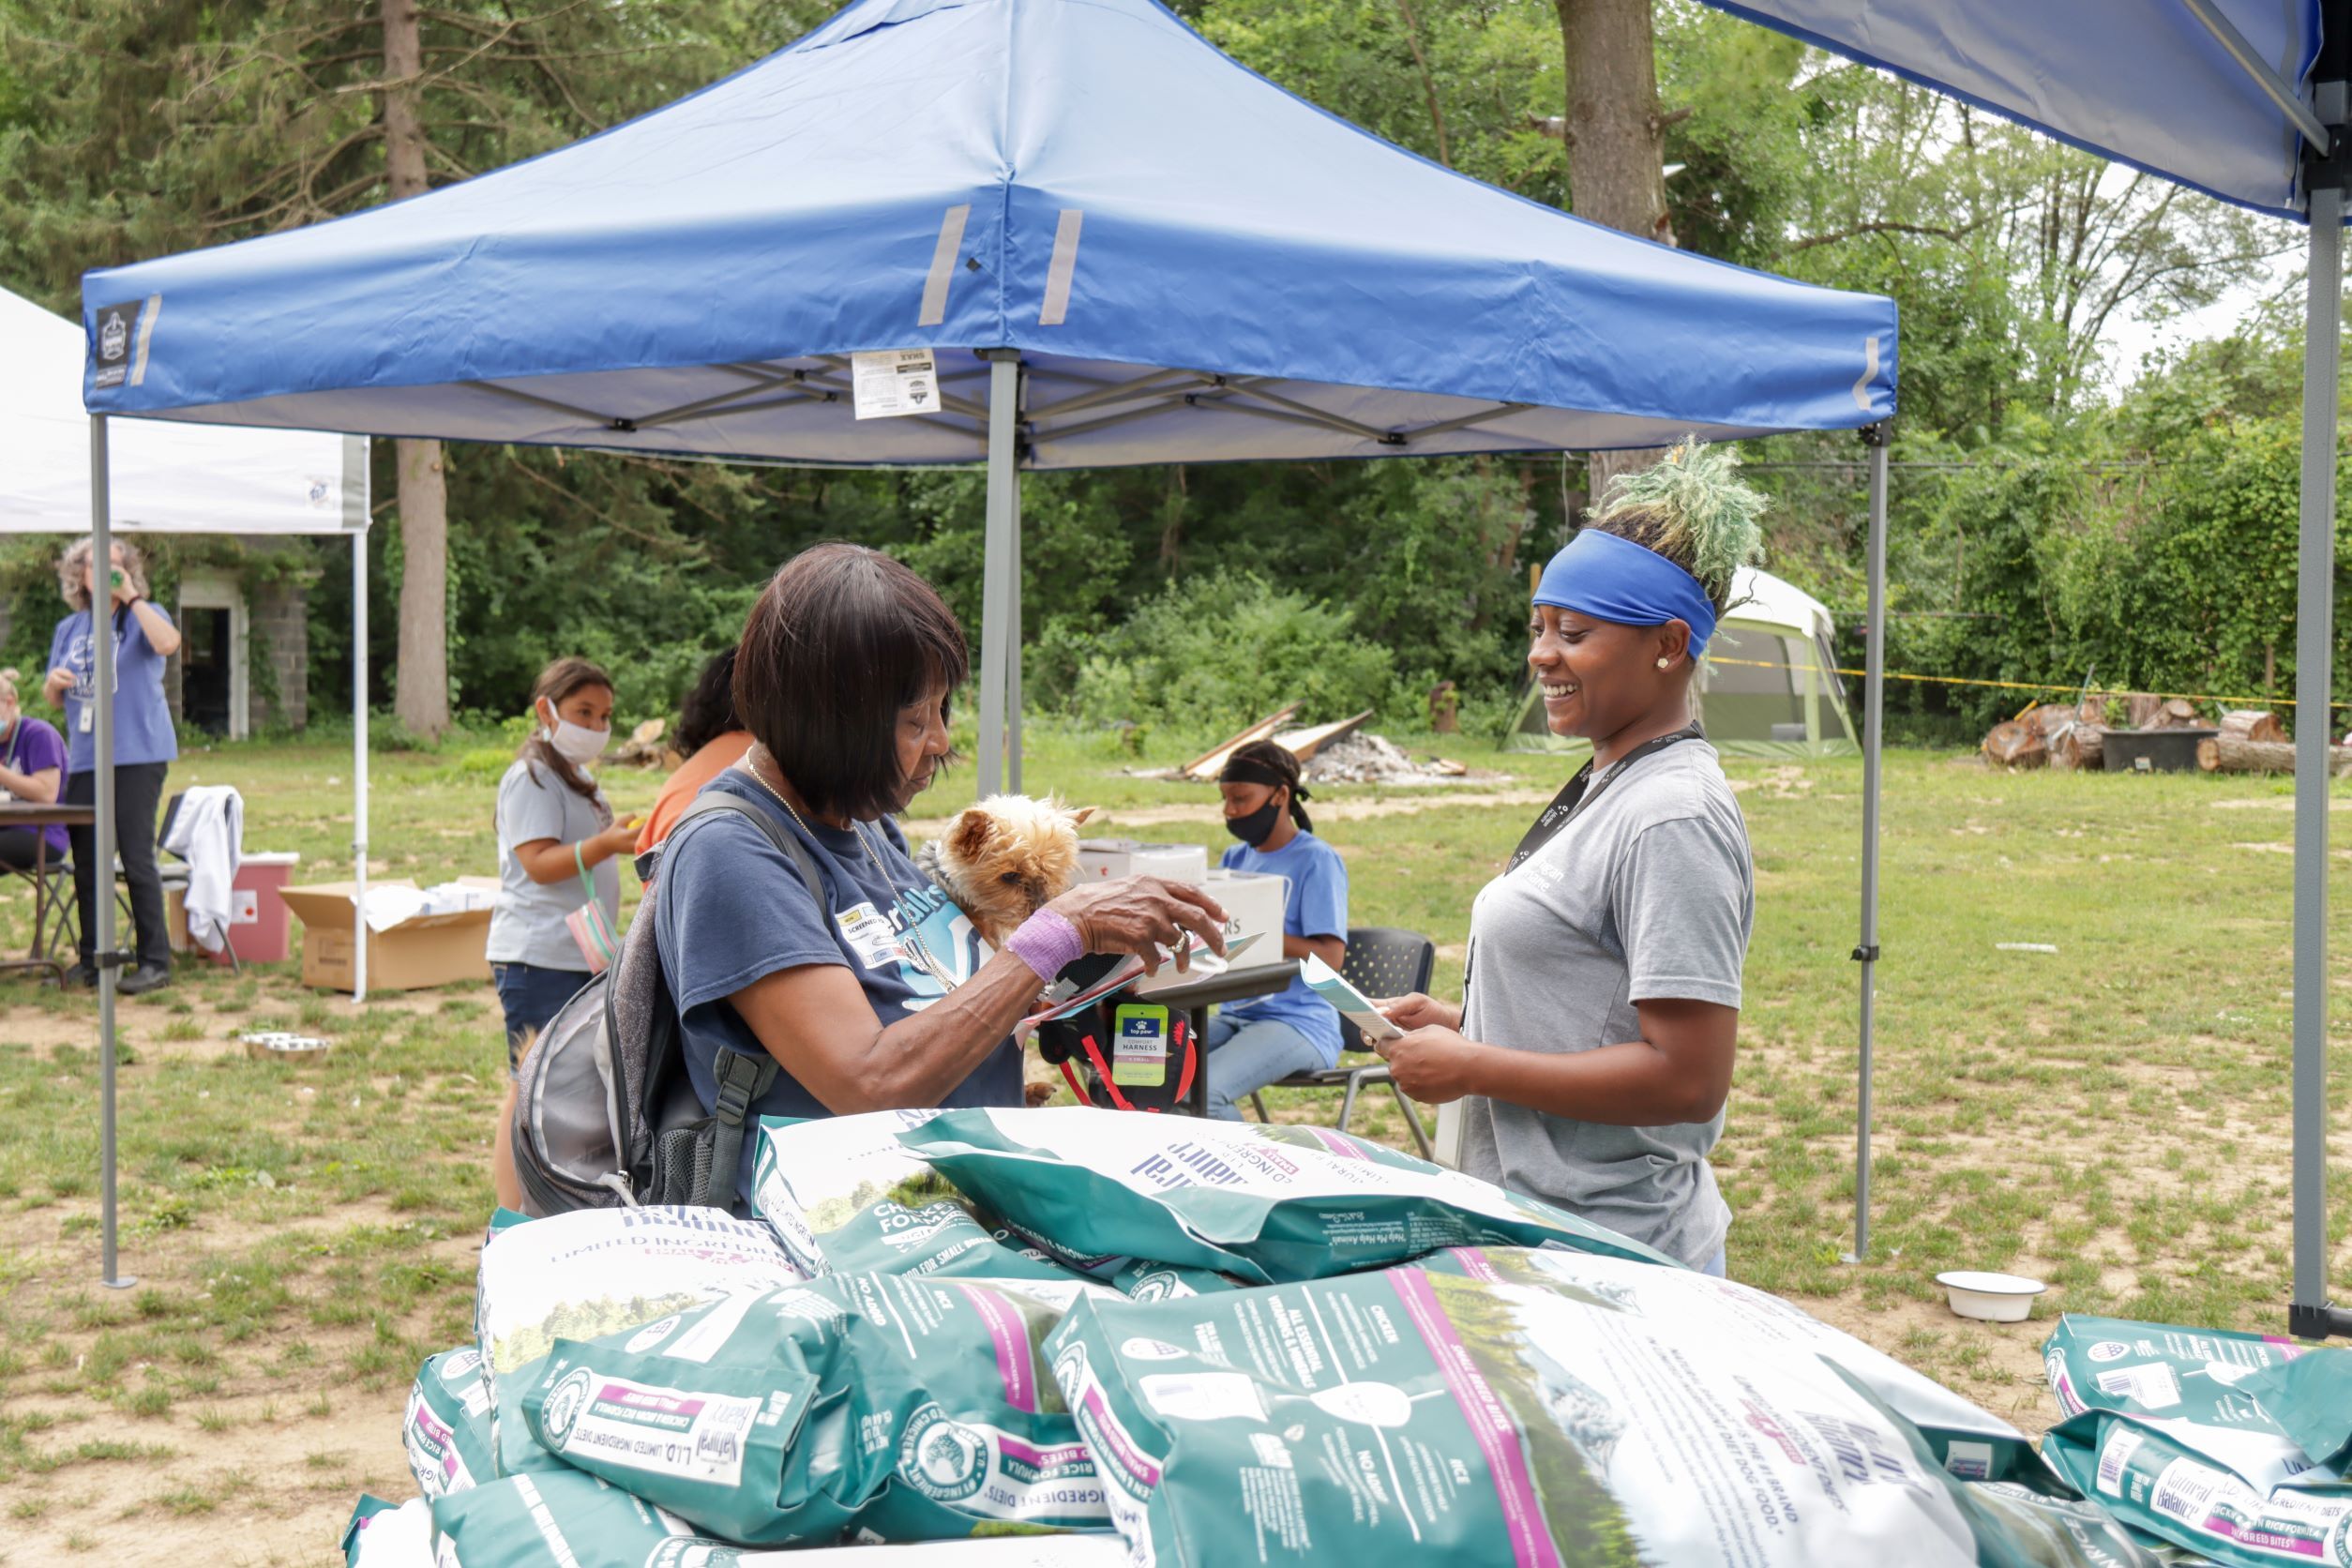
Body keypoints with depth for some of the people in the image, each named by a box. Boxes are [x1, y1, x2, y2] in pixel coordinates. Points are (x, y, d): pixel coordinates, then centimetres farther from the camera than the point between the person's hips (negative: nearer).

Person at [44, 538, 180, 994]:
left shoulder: (143, 616, 0)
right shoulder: (69, 629, 16)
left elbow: (168, 643, -24)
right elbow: (54, 699, 21)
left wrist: (131, 596, -16)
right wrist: (54, 683, -2)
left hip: (138, 755, -6)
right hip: (85, 759, 6)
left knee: (136, 858, -8)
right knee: (86, 862, 8)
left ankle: (155, 961, -3)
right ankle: (91, 959, 18)